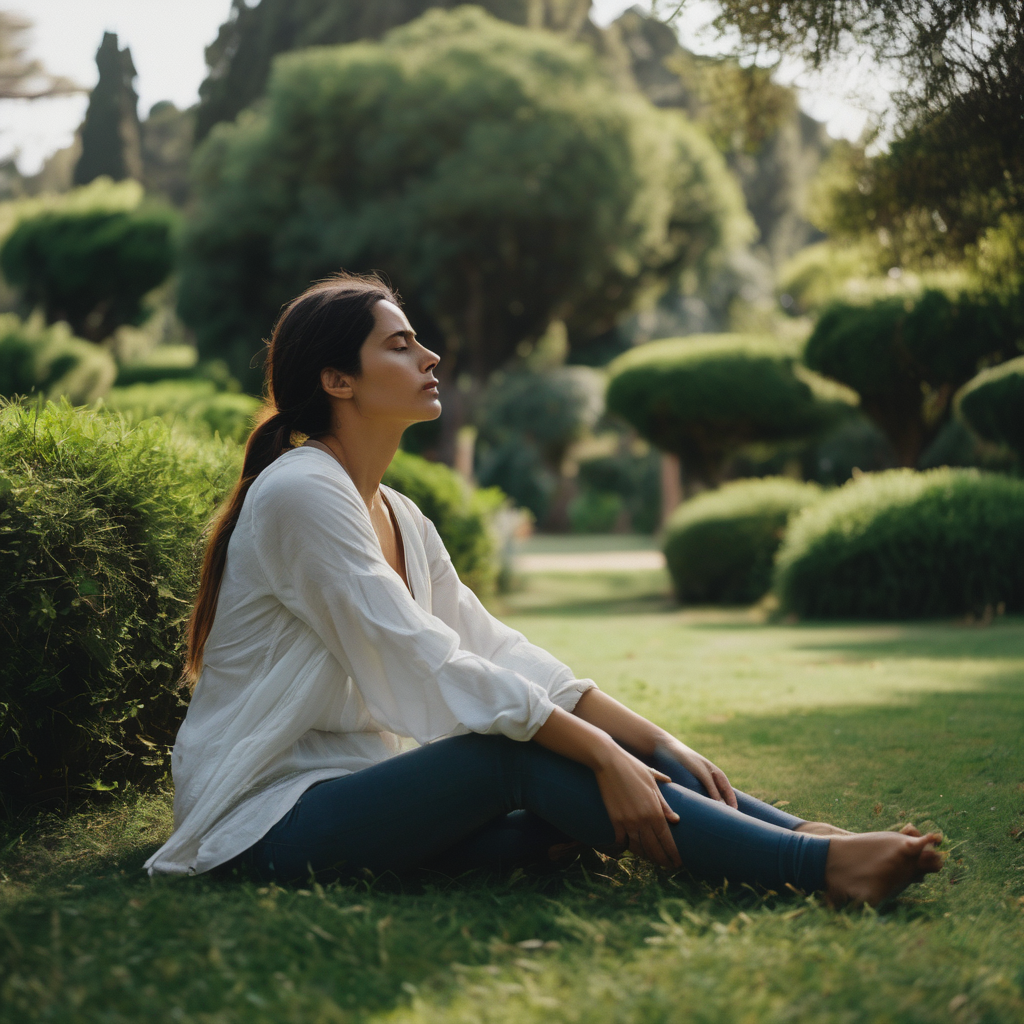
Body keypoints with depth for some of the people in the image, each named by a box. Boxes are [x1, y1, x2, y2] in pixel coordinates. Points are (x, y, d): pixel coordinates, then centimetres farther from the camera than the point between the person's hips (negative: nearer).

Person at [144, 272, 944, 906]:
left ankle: (812, 838, -16)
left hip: (353, 788, 8)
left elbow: (496, 648, 5)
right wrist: (600, 754, -24)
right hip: (266, 818, -8)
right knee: (529, 756, -26)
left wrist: (657, 742, -4)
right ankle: (819, 867, -28)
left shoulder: (398, 516, 12)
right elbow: (429, 668, -23)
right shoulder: (301, 493, -16)